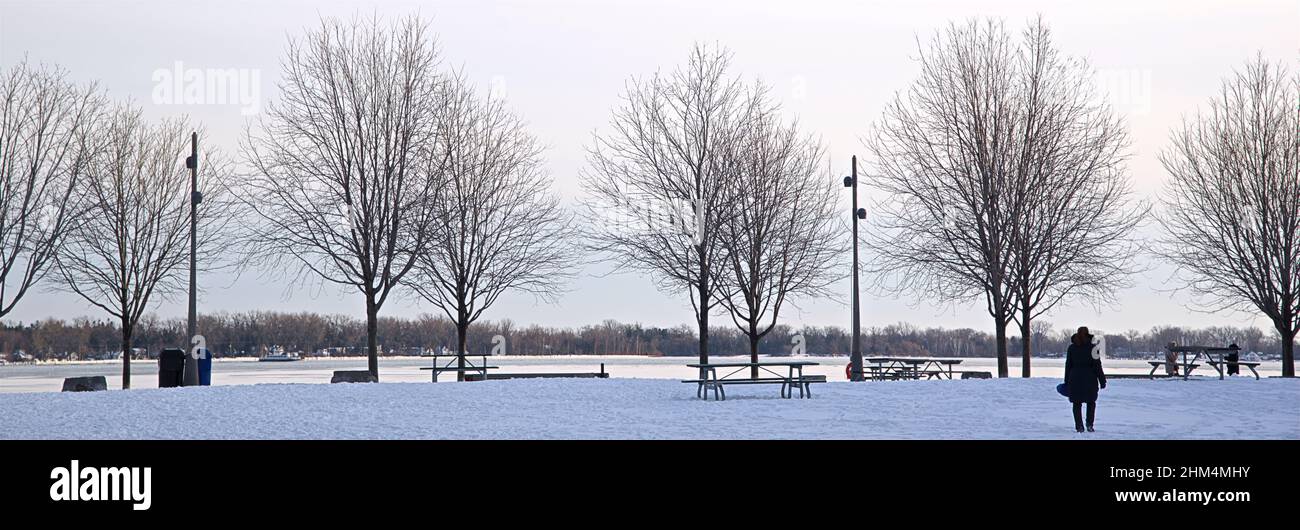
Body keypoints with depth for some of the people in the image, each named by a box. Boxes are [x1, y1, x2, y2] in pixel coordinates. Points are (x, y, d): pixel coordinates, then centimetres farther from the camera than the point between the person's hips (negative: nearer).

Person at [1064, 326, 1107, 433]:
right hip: (1090, 379, -1)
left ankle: (1079, 426, 0)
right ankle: (1089, 424, 4)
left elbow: (1068, 365, 5)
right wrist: (1102, 380, 0)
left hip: (1075, 379, 1)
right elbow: (1097, 366, -6)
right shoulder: (1092, 348, -5)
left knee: (1077, 404, 7)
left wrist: (1067, 382, 10)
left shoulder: (1072, 348, 3)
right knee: (1091, 402, 14)